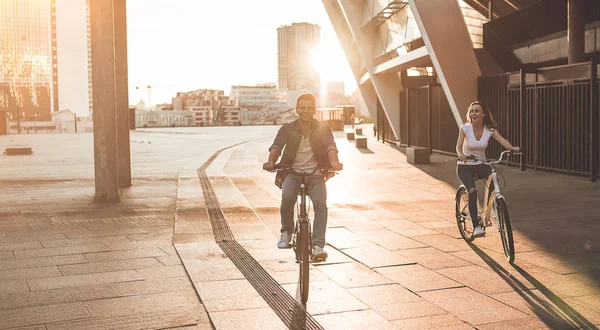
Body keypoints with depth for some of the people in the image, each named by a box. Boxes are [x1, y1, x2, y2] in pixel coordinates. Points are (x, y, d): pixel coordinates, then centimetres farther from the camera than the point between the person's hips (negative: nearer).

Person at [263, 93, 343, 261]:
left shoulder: (322, 127, 3)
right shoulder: (288, 129, 3)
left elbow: (330, 145, -14)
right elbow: (277, 146, -12)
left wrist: (334, 161, -36)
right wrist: (271, 162, -35)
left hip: (315, 174, 1)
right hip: (292, 173, 0)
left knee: (321, 204, -24)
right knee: (287, 199, -29)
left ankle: (318, 245, -21)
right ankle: (286, 232, -3)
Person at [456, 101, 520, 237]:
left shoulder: (489, 129, -5)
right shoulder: (465, 128, -11)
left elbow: (501, 140, -21)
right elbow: (459, 146, -22)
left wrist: (512, 148, -42)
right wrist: (461, 154, -46)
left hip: (480, 165, 2)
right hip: (465, 166, -2)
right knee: (473, 191, -25)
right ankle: (476, 227, -18)